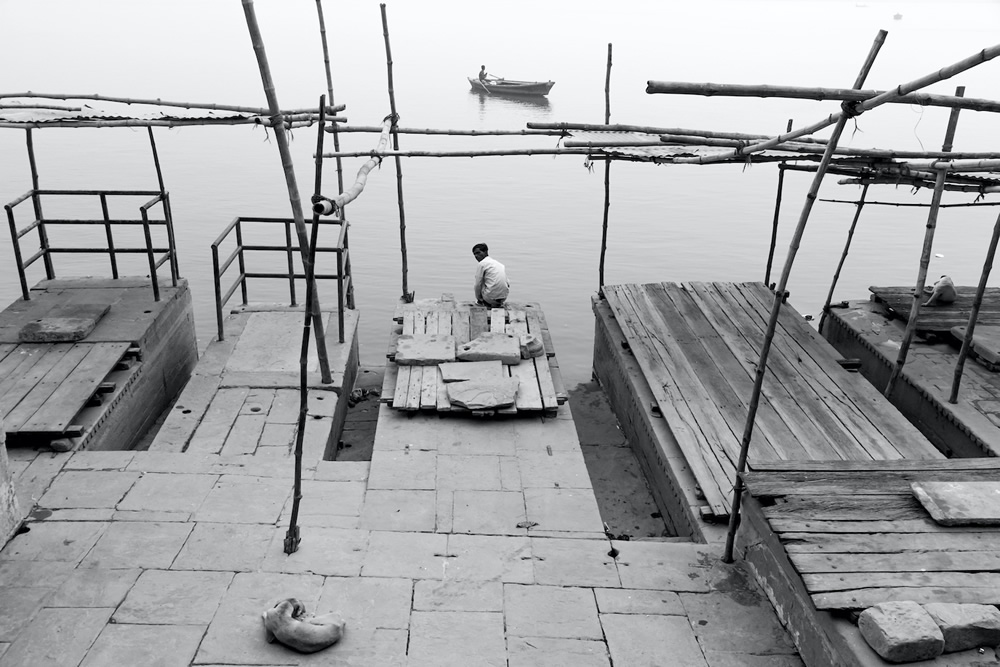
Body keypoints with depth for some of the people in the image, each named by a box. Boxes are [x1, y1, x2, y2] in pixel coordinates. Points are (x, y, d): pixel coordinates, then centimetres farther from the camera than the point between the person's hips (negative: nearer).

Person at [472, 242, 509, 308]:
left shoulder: (482, 263, -4)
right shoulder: (499, 264, 17)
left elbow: (478, 285, -5)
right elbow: (508, 284, 17)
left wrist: (478, 299, 10)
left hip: (491, 298, -6)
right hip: (504, 298, 6)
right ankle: (498, 304, 15)